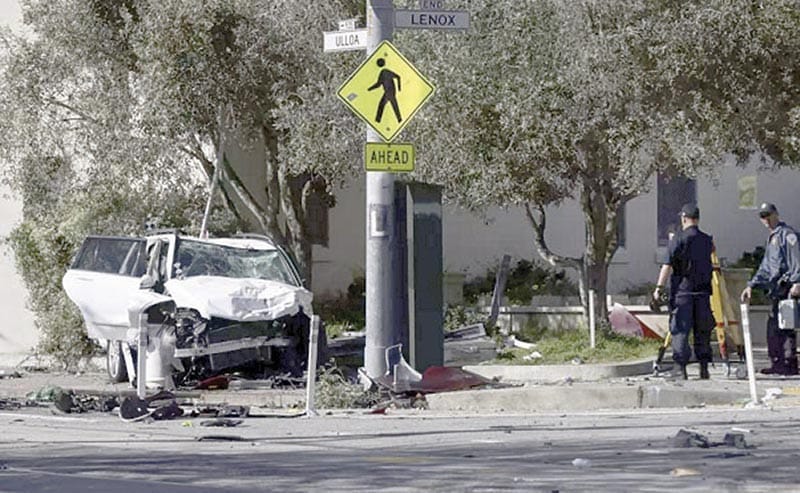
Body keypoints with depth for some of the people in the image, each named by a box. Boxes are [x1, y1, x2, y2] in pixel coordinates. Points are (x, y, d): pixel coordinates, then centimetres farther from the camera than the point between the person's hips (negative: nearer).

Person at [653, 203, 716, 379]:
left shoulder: (678, 239, -6)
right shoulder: (707, 240, 8)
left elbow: (668, 265, -11)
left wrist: (659, 288, -9)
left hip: (682, 291, -4)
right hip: (703, 292, 4)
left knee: (680, 330, -3)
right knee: (702, 331, 10)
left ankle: (681, 368, -10)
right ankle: (704, 368, 11)